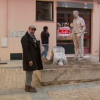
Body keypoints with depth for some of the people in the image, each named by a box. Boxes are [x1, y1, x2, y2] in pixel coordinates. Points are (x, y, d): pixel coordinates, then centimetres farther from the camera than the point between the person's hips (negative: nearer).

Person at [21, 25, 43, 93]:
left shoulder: (33, 37, 15)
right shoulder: (25, 38, -14)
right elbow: (25, 50, -20)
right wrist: (29, 60, -24)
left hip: (33, 58, 9)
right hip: (29, 59, -9)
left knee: (30, 72, 14)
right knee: (29, 72, -2)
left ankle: (28, 85, 24)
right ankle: (28, 87, 10)